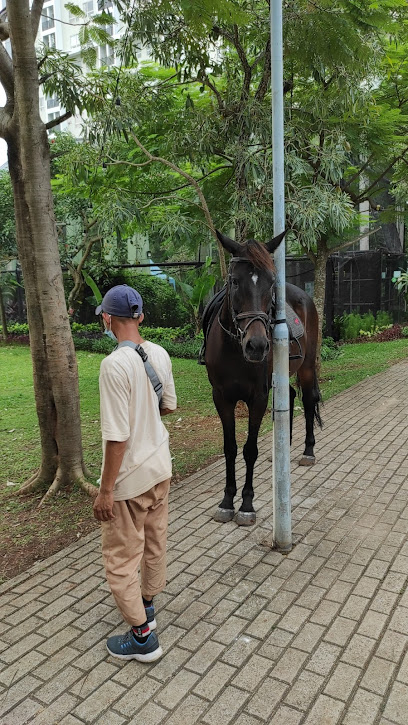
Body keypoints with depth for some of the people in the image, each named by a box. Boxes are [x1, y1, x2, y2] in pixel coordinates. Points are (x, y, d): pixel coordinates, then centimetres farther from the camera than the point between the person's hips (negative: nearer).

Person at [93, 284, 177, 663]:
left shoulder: (115, 364, -26)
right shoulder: (159, 354, -3)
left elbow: (117, 435, -25)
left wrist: (106, 490, -16)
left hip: (130, 476, -8)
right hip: (161, 466, 8)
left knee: (121, 558, 11)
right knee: (154, 543, 24)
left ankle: (142, 636, 25)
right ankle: (146, 606, 46)